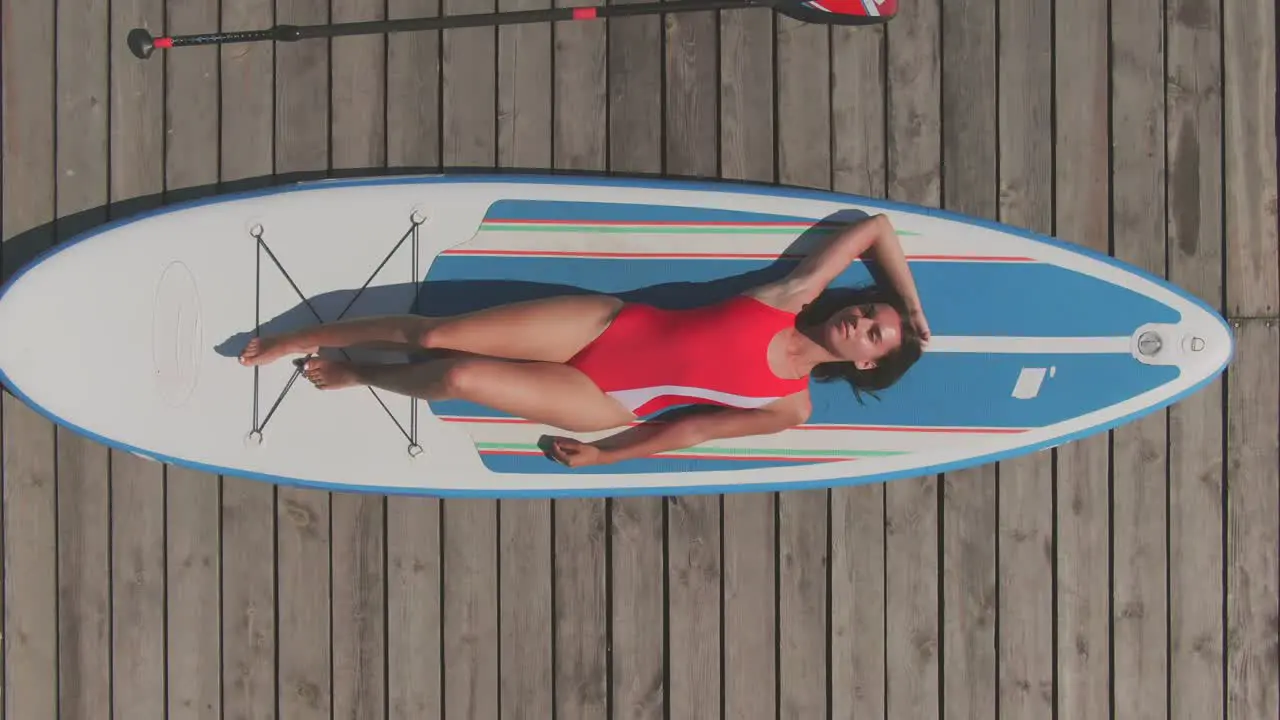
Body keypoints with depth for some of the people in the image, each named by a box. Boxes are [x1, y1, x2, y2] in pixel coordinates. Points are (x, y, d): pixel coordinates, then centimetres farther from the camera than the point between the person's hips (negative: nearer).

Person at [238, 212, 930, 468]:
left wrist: (604, 456, -2)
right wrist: (912, 303, 11)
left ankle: (354, 375, 15)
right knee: (437, 334, -8)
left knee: (457, 378, -18)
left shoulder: (790, 408, -5)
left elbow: (696, 428, -3)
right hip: (602, 322, 3)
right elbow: (874, 227, 5)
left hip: (604, 405, -3)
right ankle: (303, 339, 14)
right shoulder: (792, 296, -1)